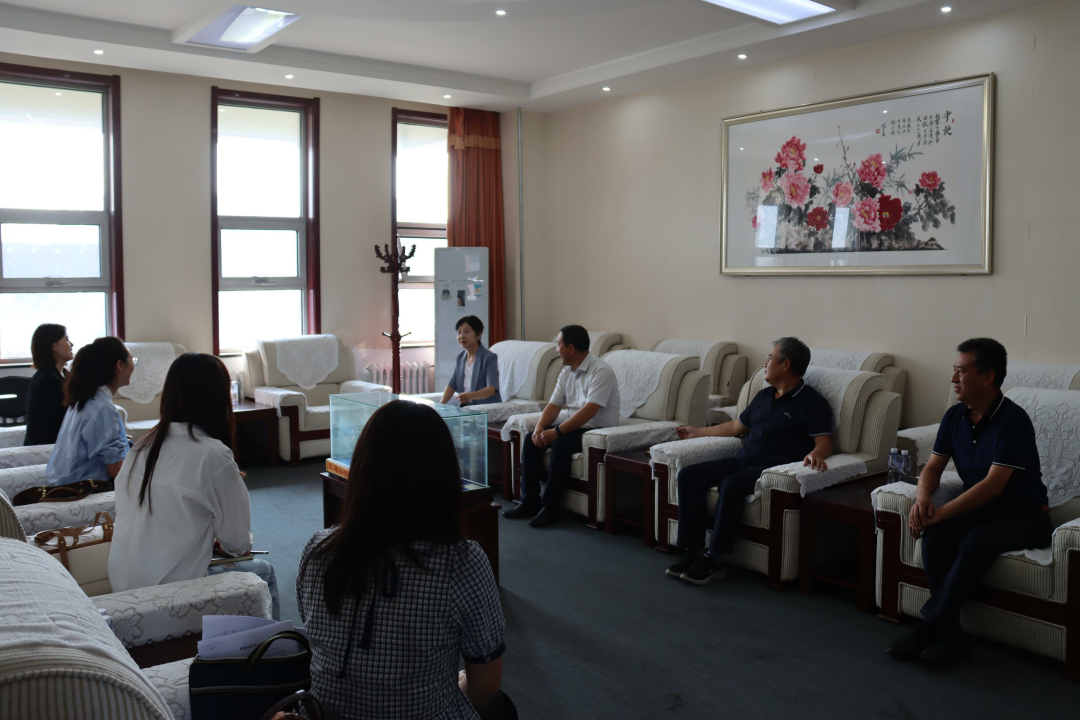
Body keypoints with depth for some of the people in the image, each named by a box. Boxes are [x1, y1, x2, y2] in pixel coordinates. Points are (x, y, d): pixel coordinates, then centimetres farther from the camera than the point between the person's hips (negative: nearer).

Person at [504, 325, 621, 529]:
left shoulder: (601, 371, -19)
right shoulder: (567, 372, 9)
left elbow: (589, 410, -28)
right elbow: (554, 405, 8)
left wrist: (557, 431, -29)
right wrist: (540, 427, -12)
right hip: (575, 426, 8)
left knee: (561, 444, -32)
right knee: (531, 439, -7)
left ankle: (551, 507, -21)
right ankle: (530, 501, -2)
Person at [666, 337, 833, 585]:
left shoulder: (811, 402, -1)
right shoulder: (764, 396, 23)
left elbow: (824, 442, -10)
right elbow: (737, 427, 33)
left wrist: (815, 454, -34)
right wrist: (697, 432, 37)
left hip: (774, 467, -8)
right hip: (743, 460, 8)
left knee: (731, 485, -36)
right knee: (688, 475, -13)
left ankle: (713, 560, -26)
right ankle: (691, 550, -15)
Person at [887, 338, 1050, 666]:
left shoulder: (1013, 420, -20)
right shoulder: (955, 416, 1)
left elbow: (993, 484, -27)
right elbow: (933, 467, 6)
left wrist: (941, 512, -29)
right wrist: (923, 499, -17)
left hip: (1024, 515, -6)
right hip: (980, 507, 6)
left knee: (978, 540, -35)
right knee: (935, 531, -24)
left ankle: (931, 625, -26)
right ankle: (950, 633, -22)